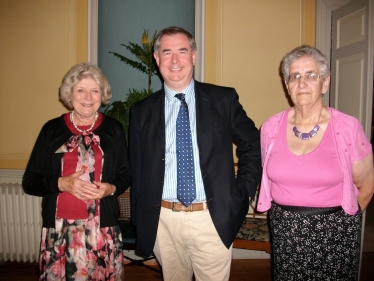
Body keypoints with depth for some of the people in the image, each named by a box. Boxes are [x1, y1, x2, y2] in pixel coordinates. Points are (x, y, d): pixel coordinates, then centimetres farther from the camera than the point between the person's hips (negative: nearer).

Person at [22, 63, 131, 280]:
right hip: (59, 228, 0)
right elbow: (30, 181, 3)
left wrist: (111, 188, -11)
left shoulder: (114, 129, 4)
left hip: (103, 227, 0)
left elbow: (125, 175, 10)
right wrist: (61, 183, -15)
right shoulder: (52, 129, 3)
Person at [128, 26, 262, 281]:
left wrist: (242, 193, -1)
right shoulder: (142, 111, 4)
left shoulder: (224, 99, -1)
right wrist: (141, 220, 6)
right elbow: (137, 170, 8)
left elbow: (253, 146, 7)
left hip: (213, 219, -1)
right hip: (163, 221, 2)